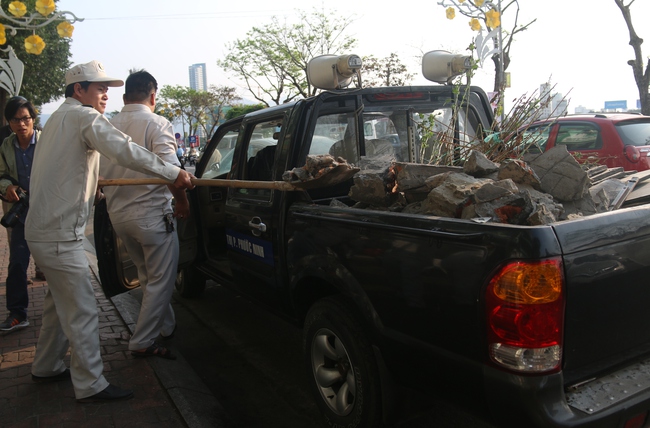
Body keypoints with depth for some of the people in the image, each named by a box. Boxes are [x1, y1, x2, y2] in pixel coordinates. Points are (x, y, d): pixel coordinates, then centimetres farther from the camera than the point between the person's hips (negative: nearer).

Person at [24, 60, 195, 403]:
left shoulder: (58, 118, 19)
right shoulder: (84, 117, -12)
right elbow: (126, 151, -28)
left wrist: (93, 181, 41)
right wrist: (174, 173, -27)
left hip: (42, 230, 10)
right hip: (60, 236, -10)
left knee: (60, 303, 21)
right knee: (82, 311, -4)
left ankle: (46, 367, 35)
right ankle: (90, 385, 5)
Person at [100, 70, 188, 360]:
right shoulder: (157, 124, -11)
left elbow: (98, 173, 12)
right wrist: (183, 203, -7)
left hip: (118, 215, 7)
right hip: (151, 214, -7)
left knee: (147, 277, 21)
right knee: (161, 279, 5)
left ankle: (167, 327, 33)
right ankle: (142, 342, 10)